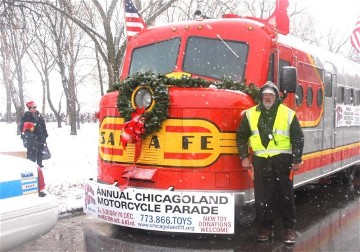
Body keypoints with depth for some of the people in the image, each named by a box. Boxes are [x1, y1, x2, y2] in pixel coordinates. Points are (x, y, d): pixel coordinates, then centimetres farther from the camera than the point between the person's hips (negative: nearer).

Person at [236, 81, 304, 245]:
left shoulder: (288, 114, 3)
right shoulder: (250, 114, 7)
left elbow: (298, 138, 3)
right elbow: (241, 136, 12)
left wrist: (297, 160, -2)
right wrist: (244, 157, 5)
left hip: (282, 159, -1)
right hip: (260, 160, 2)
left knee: (285, 194, 3)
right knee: (262, 196, 4)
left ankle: (290, 229, 12)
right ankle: (265, 228, 15)